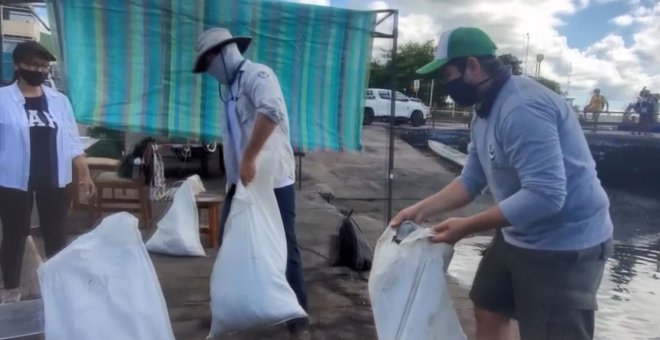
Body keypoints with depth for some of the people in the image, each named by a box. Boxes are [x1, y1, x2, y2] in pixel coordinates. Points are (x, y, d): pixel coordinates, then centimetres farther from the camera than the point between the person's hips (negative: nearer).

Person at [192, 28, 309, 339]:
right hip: (240, 182, 9)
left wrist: (249, 158, -32)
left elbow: (271, 111, -33)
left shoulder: (257, 74, -12)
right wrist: (235, 175, 14)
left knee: (284, 250, -2)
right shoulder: (230, 89, 16)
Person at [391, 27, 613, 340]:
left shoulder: (522, 107, -26)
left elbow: (545, 196, -32)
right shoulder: (484, 112, 7)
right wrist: (421, 210, -1)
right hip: (519, 236, 10)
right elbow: (471, 180, 9)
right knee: (488, 312, 20)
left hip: (563, 246, -10)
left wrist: (467, 227, -25)